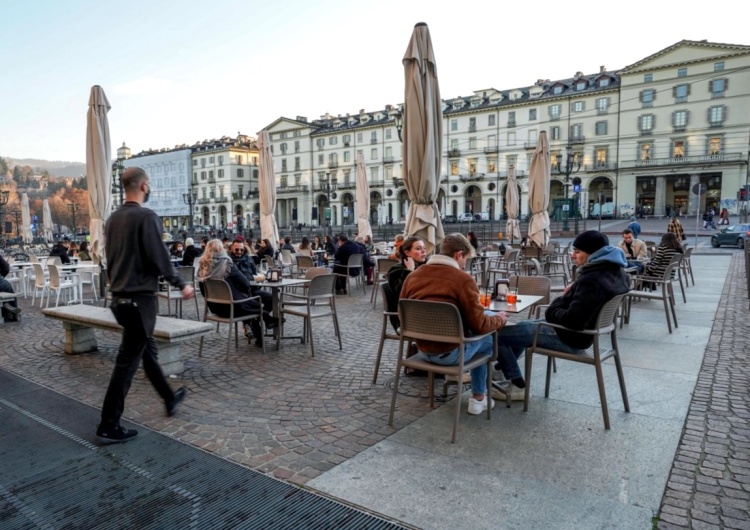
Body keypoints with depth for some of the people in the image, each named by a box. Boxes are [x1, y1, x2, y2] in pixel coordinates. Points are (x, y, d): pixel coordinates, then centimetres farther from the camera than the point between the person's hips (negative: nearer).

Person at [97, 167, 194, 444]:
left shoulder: (113, 218, 9)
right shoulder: (146, 216, -16)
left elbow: (110, 258, 15)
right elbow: (159, 258, -19)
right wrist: (181, 285, -7)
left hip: (120, 296, 9)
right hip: (140, 297, -9)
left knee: (148, 350, 20)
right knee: (127, 361, -2)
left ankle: (169, 398, 37)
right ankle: (109, 426, 6)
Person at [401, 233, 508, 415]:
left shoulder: (412, 276, 2)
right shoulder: (463, 280, -15)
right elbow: (479, 326, -14)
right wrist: (499, 320, 8)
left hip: (422, 349, 6)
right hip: (450, 352, -6)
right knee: (487, 338, 24)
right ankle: (478, 398, 29)